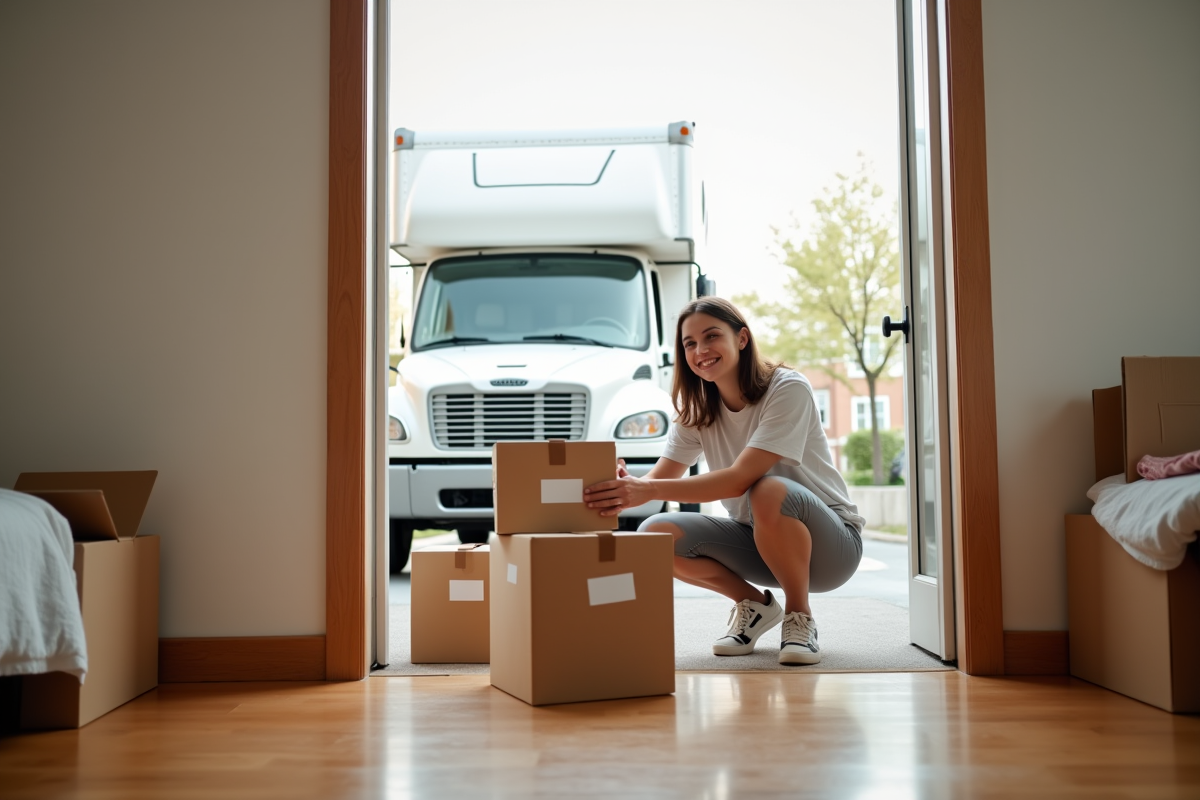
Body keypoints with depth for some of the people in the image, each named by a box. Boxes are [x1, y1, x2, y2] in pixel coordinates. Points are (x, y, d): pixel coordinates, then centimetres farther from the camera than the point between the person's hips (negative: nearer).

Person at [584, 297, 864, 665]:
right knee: (656, 533, -18)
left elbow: (740, 478, -31)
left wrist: (648, 490, -41)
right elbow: (661, 477, -10)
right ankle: (754, 604, 5)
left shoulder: (788, 389, -20)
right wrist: (621, 492, -34)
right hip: (757, 538, 6)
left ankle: (799, 617, -13)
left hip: (830, 543, -5)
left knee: (770, 490, -38)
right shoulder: (697, 410, 0)